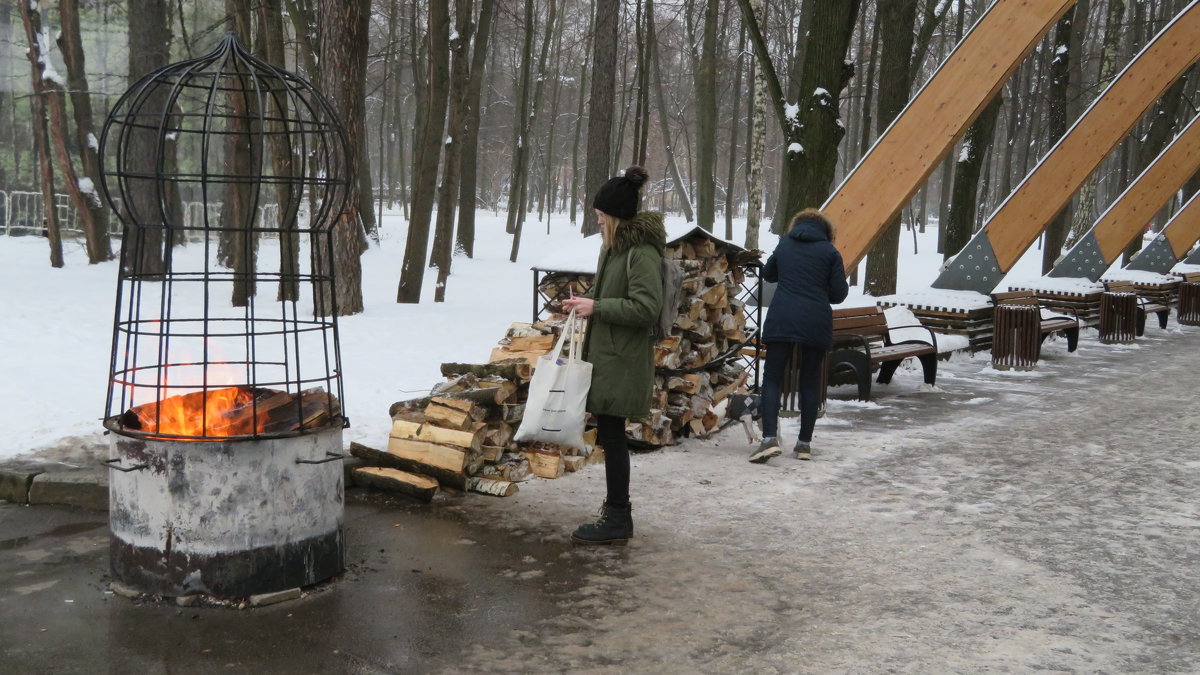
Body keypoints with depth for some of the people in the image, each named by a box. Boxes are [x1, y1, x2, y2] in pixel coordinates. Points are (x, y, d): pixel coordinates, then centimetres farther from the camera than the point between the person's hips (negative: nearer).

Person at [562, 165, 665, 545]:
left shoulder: (642, 252, -17)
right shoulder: (615, 246, 13)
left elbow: (646, 307, -22)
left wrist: (597, 307, -19)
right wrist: (586, 303, 7)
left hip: (623, 361, -10)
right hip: (606, 356, 10)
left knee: (611, 435, -4)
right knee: (609, 434, 16)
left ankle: (618, 520, 5)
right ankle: (617, 506, 29)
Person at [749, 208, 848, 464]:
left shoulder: (784, 244, 11)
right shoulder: (829, 251, 2)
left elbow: (767, 274, 26)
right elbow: (839, 293, 1)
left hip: (781, 320, 1)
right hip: (816, 324, 0)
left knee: (772, 378, 3)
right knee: (810, 382, 10)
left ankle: (770, 438, -14)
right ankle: (804, 443, 13)